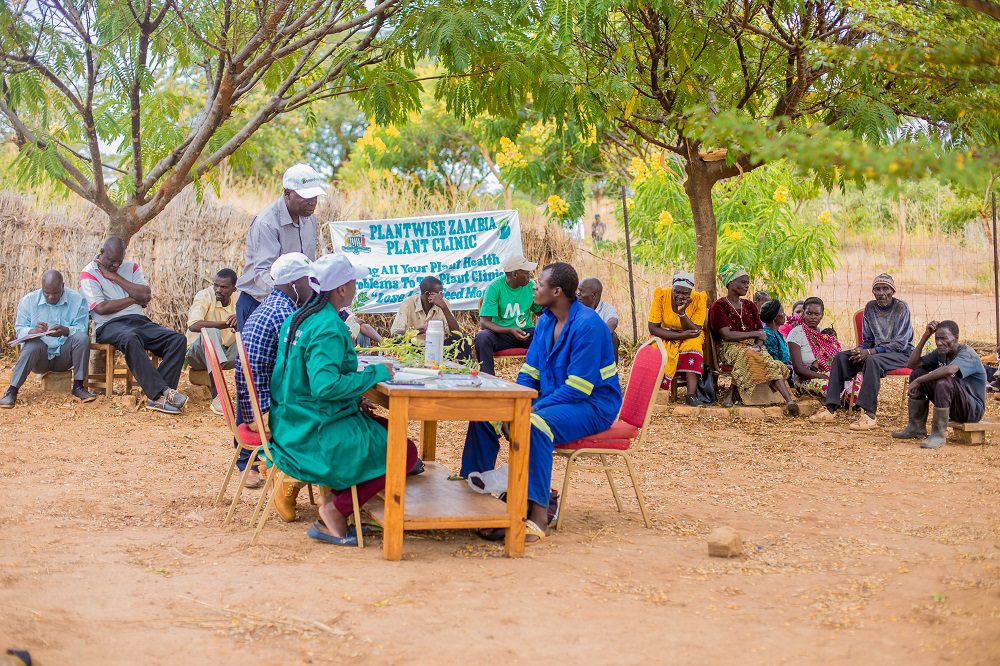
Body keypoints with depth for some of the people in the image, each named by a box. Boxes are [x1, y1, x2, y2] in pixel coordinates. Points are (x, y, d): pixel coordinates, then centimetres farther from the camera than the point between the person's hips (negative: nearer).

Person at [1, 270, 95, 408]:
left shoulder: (77, 300, -2)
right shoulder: (28, 300, -1)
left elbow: (82, 329, -9)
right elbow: (19, 330, -4)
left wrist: (65, 331, -31)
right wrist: (34, 331, -28)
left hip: (64, 355, 1)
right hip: (40, 356, -1)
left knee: (82, 338, -27)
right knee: (32, 346, -34)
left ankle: (78, 386, -18)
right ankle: (12, 390, -30)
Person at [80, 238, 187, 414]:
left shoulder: (131, 267, 17)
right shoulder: (89, 274, 4)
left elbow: (146, 296, 0)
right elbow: (101, 308, -11)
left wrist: (115, 277, -2)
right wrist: (135, 299, -1)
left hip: (139, 321, 5)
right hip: (109, 325, -5)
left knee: (178, 339, -20)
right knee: (130, 338, -41)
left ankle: (158, 396, -34)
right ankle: (162, 392, -45)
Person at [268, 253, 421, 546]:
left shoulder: (300, 316, 9)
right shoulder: (328, 327, -20)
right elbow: (325, 385, -31)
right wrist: (375, 373, -20)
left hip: (294, 426, 10)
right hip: (316, 434, -9)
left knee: (387, 429, 22)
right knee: (406, 451, -4)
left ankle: (332, 496, 12)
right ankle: (334, 511, -4)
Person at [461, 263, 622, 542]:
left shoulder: (587, 325, -20)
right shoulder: (546, 320, 8)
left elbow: (578, 388, -24)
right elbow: (529, 371, 12)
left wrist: (534, 407, -24)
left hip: (593, 405, -9)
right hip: (553, 400, 9)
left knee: (535, 424, -38)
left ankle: (538, 517, -38)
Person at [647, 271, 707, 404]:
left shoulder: (698, 300, -14)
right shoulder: (661, 296, -15)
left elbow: (695, 331, -17)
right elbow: (652, 328, -17)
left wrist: (682, 313, -33)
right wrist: (681, 335, -25)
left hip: (689, 339, 0)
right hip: (665, 337, 0)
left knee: (693, 344, -33)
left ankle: (691, 395, -39)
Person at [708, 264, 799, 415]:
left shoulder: (750, 306, 21)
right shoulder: (719, 306, 2)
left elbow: (761, 333, 13)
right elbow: (726, 335, -11)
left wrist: (758, 345, -11)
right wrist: (755, 333, -8)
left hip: (753, 347, 4)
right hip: (731, 348, -4)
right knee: (747, 355, -39)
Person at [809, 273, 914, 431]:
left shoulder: (901, 308, -13)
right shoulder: (870, 307, 5)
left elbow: (900, 344, -18)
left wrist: (870, 352, -26)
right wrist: (861, 350, -13)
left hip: (902, 353, -6)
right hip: (877, 349, 7)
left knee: (872, 360, -37)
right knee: (841, 357, -13)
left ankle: (870, 415, -40)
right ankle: (830, 409, -20)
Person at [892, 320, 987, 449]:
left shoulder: (967, 353, -19)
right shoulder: (940, 352, 5)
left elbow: (950, 370, -42)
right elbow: (911, 364, -1)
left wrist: (918, 381, -34)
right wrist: (925, 336, -7)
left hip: (973, 410, -8)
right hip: (952, 408, 8)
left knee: (943, 381, -34)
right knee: (917, 373, -2)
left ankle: (939, 434, -23)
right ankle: (917, 428, 2)